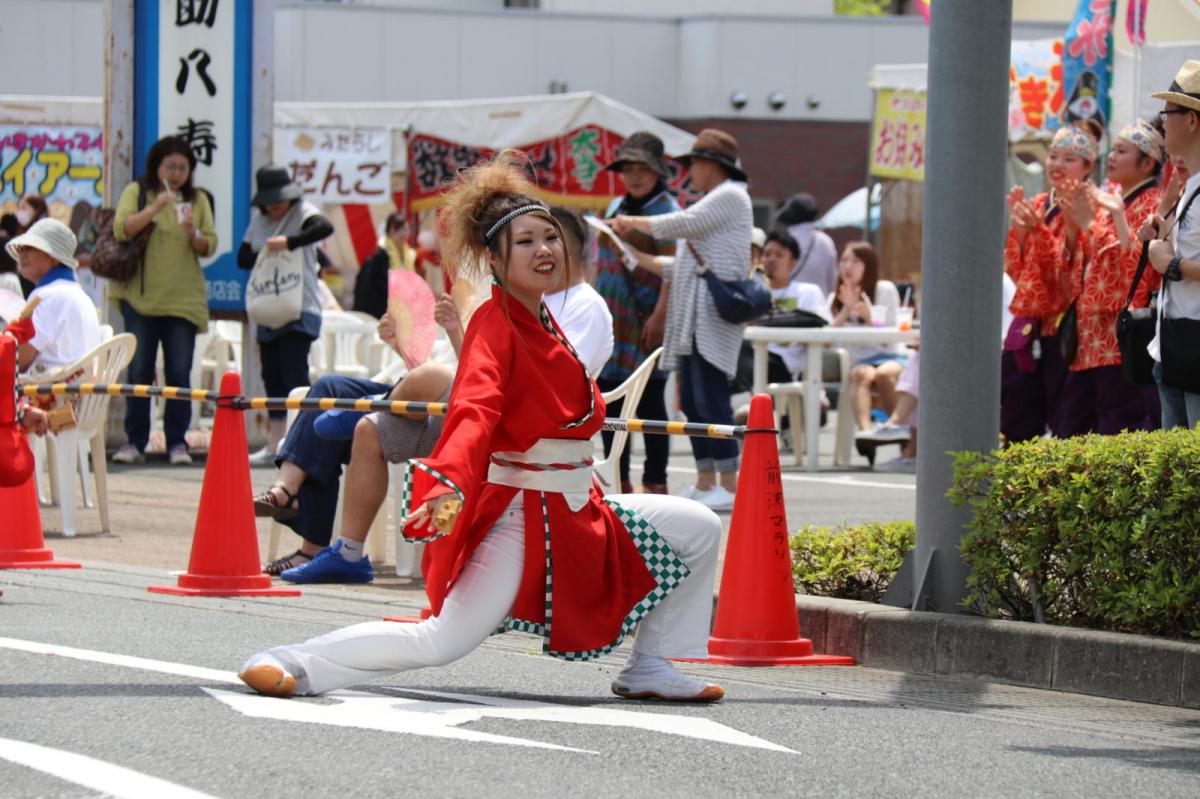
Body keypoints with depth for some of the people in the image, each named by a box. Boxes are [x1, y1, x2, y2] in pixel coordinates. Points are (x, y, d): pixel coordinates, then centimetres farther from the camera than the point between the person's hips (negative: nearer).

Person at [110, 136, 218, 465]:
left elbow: (210, 246, 6)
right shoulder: (137, 192, 5)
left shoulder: (198, 200, 10)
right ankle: (134, 442, 4)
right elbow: (121, 230, -10)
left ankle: (177, 442, 4)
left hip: (184, 299, 1)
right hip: (141, 296, -1)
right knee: (139, 370, 0)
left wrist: (194, 235, -15)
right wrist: (155, 208, -22)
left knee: (179, 373, -1)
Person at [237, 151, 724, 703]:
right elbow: (474, 411, -31)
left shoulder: (545, 326, 12)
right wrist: (448, 482, -46)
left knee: (699, 529, 9)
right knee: (441, 643, -19)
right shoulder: (494, 327, -15)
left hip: (576, 510, 9)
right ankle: (295, 664, -9)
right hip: (516, 517, -9)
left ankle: (648, 669, 16)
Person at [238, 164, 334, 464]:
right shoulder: (258, 219, 13)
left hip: (299, 311, -7)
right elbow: (243, 257, 10)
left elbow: (325, 228, -27)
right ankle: (274, 447, 17)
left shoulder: (302, 212, -6)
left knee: (294, 375, -15)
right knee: (272, 379, 10)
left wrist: (288, 243, -32)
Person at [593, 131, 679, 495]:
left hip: (645, 319, -7)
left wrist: (659, 315, -21)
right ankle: (619, 480, 14)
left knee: (649, 400, -2)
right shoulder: (615, 208, 16)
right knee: (610, 397, 7)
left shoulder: (665, 209, -6)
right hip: (613, 320, 7)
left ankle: (655, 482, 4)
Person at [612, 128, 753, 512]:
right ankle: (705, 481, 11)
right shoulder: (711, 202, 26)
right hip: (692, 319, 10)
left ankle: (730, 484, -14)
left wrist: (636, 223, -2)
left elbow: (684, 224, -14)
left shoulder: (730, 196, -4)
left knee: (710, 400, -14)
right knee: (692, 401, 8)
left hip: (713, 316, -10)